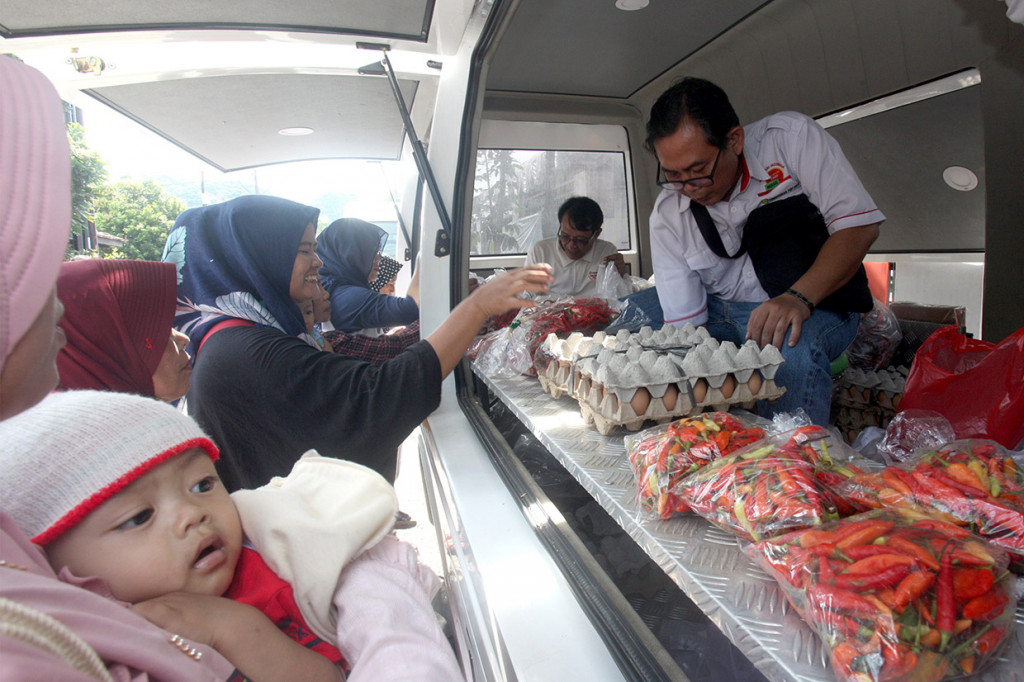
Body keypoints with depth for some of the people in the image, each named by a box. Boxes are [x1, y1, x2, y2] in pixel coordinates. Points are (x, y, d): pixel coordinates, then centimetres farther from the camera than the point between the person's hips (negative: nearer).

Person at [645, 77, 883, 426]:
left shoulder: (792, 137, -11)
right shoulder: (667, 214, -6)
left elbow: (859, 225, -16)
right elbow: (684, 322, -7)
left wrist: (798, 297, -31)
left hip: (816, 301, -3)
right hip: (722, 314, 4)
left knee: (791, 346, -38)